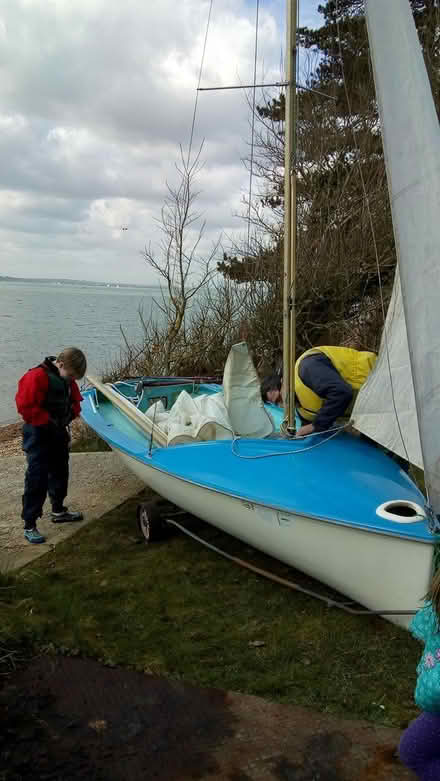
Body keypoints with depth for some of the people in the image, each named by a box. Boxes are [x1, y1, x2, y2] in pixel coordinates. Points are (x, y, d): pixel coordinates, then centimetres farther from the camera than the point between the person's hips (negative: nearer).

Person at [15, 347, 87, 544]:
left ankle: (58, 511, 39)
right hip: (38, 434, -9)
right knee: (37, 480, -7)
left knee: (60, 474, 21)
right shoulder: (37, 376, -22)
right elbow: (25, 406, -25)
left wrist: (71, 413, -3)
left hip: (58, 432, 9)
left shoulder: (67, 379, 4)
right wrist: (49, 421, -23)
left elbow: (75, 400, 16)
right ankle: (29, 526, 1)